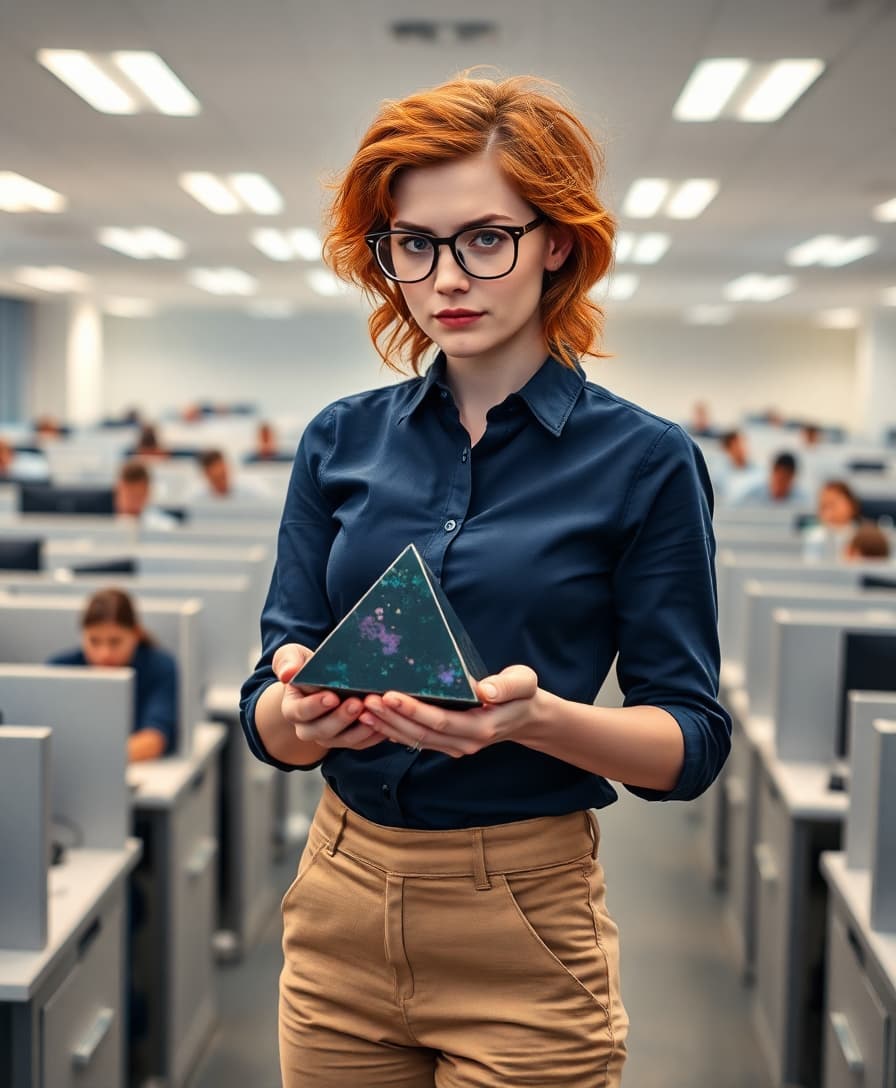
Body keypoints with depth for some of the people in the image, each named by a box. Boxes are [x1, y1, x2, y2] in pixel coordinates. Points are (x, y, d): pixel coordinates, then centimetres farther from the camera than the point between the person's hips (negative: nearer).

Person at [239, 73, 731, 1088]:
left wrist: (536, 717, -26)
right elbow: (267, 721, 1)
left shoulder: (645, 460, -8)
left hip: (523, 928, -3)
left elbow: (691, 742, -7)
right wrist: (300, 709, -22)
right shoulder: (340, 441, 1)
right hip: (338, 901, 4)